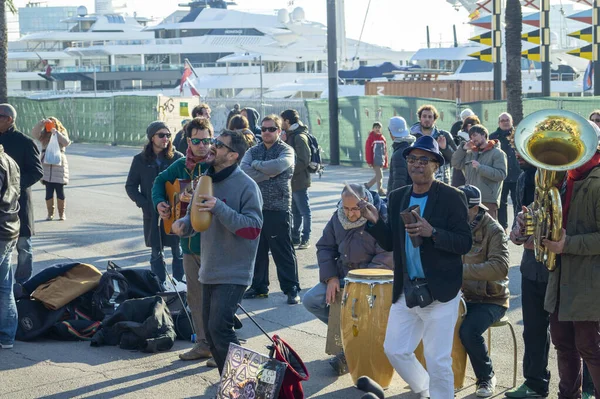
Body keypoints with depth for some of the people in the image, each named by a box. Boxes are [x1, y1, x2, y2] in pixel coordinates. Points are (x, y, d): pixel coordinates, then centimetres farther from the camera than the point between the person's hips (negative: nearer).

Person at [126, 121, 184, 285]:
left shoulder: (177, 158, -2)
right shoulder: (140, 160, 2)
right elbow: (130, 186, 6)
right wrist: (144, 203, -7)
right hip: (152, 214, 1)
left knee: (178, 252, 3)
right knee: (156, 253, 9)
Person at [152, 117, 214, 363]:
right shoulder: (181, 166, 10)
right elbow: (160, 181, 25)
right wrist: (159, 202, 8)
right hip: (189, 241, 7)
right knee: (195, 296, 14)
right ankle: (204, 344, 25)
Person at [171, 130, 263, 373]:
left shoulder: (246, 186, -12)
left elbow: (253, 228, -19)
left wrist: (219, 208, -27)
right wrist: (182, 225, -4)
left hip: (233, 273, -8)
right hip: (209, 271, 8)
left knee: (219, 327, -17)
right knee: (210, 330, 11)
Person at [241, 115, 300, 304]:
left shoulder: (286, 150, -1)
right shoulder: (253, 151, 11)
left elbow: (278, 166, -23)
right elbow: (244, 171, -7)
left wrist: (256, 164, -9)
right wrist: (268, 174, -14)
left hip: (278, 209, -5)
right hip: (255, 207, 5)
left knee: (283, 251, -2)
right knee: (257, 249, 11)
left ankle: (291, 289, 5)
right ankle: (259, 286, 23)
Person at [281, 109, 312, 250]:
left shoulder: (300, 137, -15)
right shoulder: (290, 136, 14)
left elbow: (304, 161, -21)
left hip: (299, 181, -9)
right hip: (291, 180, 9)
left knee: (304, 211, 0)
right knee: (295, 211, 15)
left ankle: (305, 239, 5)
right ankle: (295, 237, 23)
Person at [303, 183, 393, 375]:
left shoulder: (381, 218, -16)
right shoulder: (338, 217, 4)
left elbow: (387, 257, -20)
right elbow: (325, 247, 11)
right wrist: (331, 277, -4)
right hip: (342, 275, 7)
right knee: (311, 300, -7)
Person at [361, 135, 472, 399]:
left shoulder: (452, 197, -10)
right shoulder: (396, 198, 6)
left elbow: (465, 243, -14)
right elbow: (390, 244, 8)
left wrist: (432, 232, -28)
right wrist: (374, 221, -10)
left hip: (440, 292, -6)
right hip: (406, 291, 6)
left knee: (438, 361, -1)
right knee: (395, 349, 13)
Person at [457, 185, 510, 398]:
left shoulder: (493, 230, -14)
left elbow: (500, 268, -28)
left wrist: (463, 270, -35)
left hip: (490, 299, -6)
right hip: (462, 295, 6)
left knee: (468, 331, -29)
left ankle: (487, 378, -4)